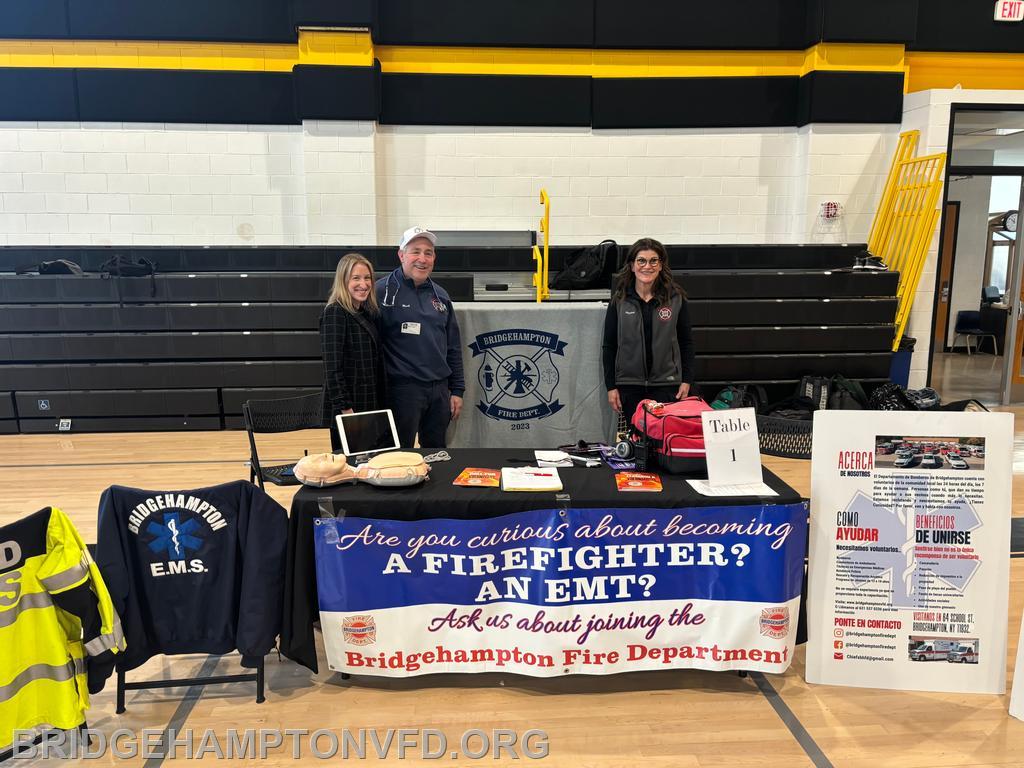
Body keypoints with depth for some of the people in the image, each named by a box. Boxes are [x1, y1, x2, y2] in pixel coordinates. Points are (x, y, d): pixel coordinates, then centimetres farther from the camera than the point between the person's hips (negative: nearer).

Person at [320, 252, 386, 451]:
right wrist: (345, 408, -19)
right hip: (347, 408, -7)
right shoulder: (335, 313, -11)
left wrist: (381, 404, 10)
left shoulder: (371, 313, 12)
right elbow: (332, 366, -16)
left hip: (372, 405, 7)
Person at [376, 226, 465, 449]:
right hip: (403, 389, -5)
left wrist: (457, 390, 12)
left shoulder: (440, 295, 12)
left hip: (440, 390, 6)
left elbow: (453, 347, 16)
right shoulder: (384, 291, -6)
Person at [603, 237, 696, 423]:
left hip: (666, 384, 0)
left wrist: (687, 380, 0)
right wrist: (611, 386, 1)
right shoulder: (619, 300, 3)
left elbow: (686, 342, 7)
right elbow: (609, 346, 5)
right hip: (629, 385, 1)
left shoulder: (675, 298, 2)